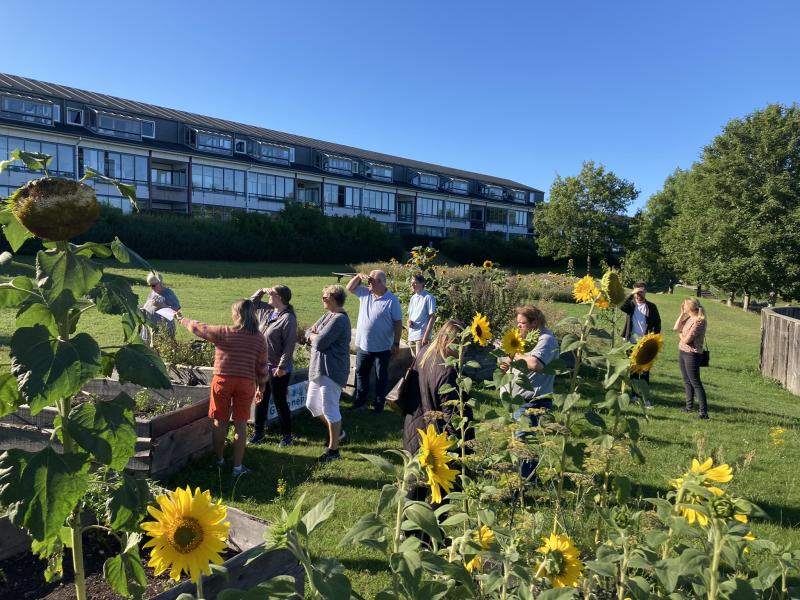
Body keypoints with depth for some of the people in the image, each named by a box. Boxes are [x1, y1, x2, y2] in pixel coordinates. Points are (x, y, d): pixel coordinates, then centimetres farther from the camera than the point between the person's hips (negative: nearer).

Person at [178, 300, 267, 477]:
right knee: (240, 424, 8)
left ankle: (219, 460, 30)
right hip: (246, 383, 1)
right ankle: (237, 467, 13)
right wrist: (261, 387, 15)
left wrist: (182, 319, 24)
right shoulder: (260, 339, -1)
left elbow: (198, 328, 5)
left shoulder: (223, 333, -8)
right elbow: (262, 367, 4)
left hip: (222, 381, -1)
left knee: (220, 422, 14)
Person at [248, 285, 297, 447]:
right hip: (262, 366, 8)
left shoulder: (288, 319, -19)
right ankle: (258, 432, 30)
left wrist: (282, 367, -23)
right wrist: (261, 291, 6)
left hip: (278, 369, -8)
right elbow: (252, 302, 23)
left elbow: (289, 345, -22)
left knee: (280, 402, 4)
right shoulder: (266, 311, 5)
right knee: (261, 400, 16)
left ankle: (286, 435, 20)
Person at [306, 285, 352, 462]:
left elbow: (319, 342, -24)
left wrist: (313, 336, -3)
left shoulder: (339, 319, -19)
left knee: (329, 409, -3)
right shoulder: (328, 315, 13)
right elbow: (310, 333, 14)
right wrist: (315, 335, -8)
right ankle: (337, 432, 36)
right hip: (319, 368, 11)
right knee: (312, 404, 19)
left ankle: (333, 449, 10)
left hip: (331, 371, -11)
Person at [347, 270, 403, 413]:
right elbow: (349, 288, 10)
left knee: (381, 376, 10)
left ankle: (379, 404, 24)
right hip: (363, 345, 5)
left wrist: (396, 344, -13)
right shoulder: (365, 293, 1)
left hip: (382, 347, -5)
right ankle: (360, 400, 33)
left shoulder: (392, 300, -14)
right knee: (361, 373, 17)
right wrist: (359, 276, -8)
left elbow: (398, 323, -12)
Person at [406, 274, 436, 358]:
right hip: (411, 335, 7)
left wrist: (426, 335, -17)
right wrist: (408, 321, -1)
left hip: (421, 335, -7)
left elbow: (432, 317, -11)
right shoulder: (413, 298, 14)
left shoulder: (428, 297, -8)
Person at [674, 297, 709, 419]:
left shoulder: (699, 321, -19)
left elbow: (686, 340, -20)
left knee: (695, 382, -7)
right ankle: (689, 406, 30)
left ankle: (703, 411, -3)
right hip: (682, 352, 9)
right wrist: (682, 313, 1)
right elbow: (676, 328, 4)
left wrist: (680, 335, 2)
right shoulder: (688, 318, 6)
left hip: (692, 354, -9)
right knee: (687, 381, 18)